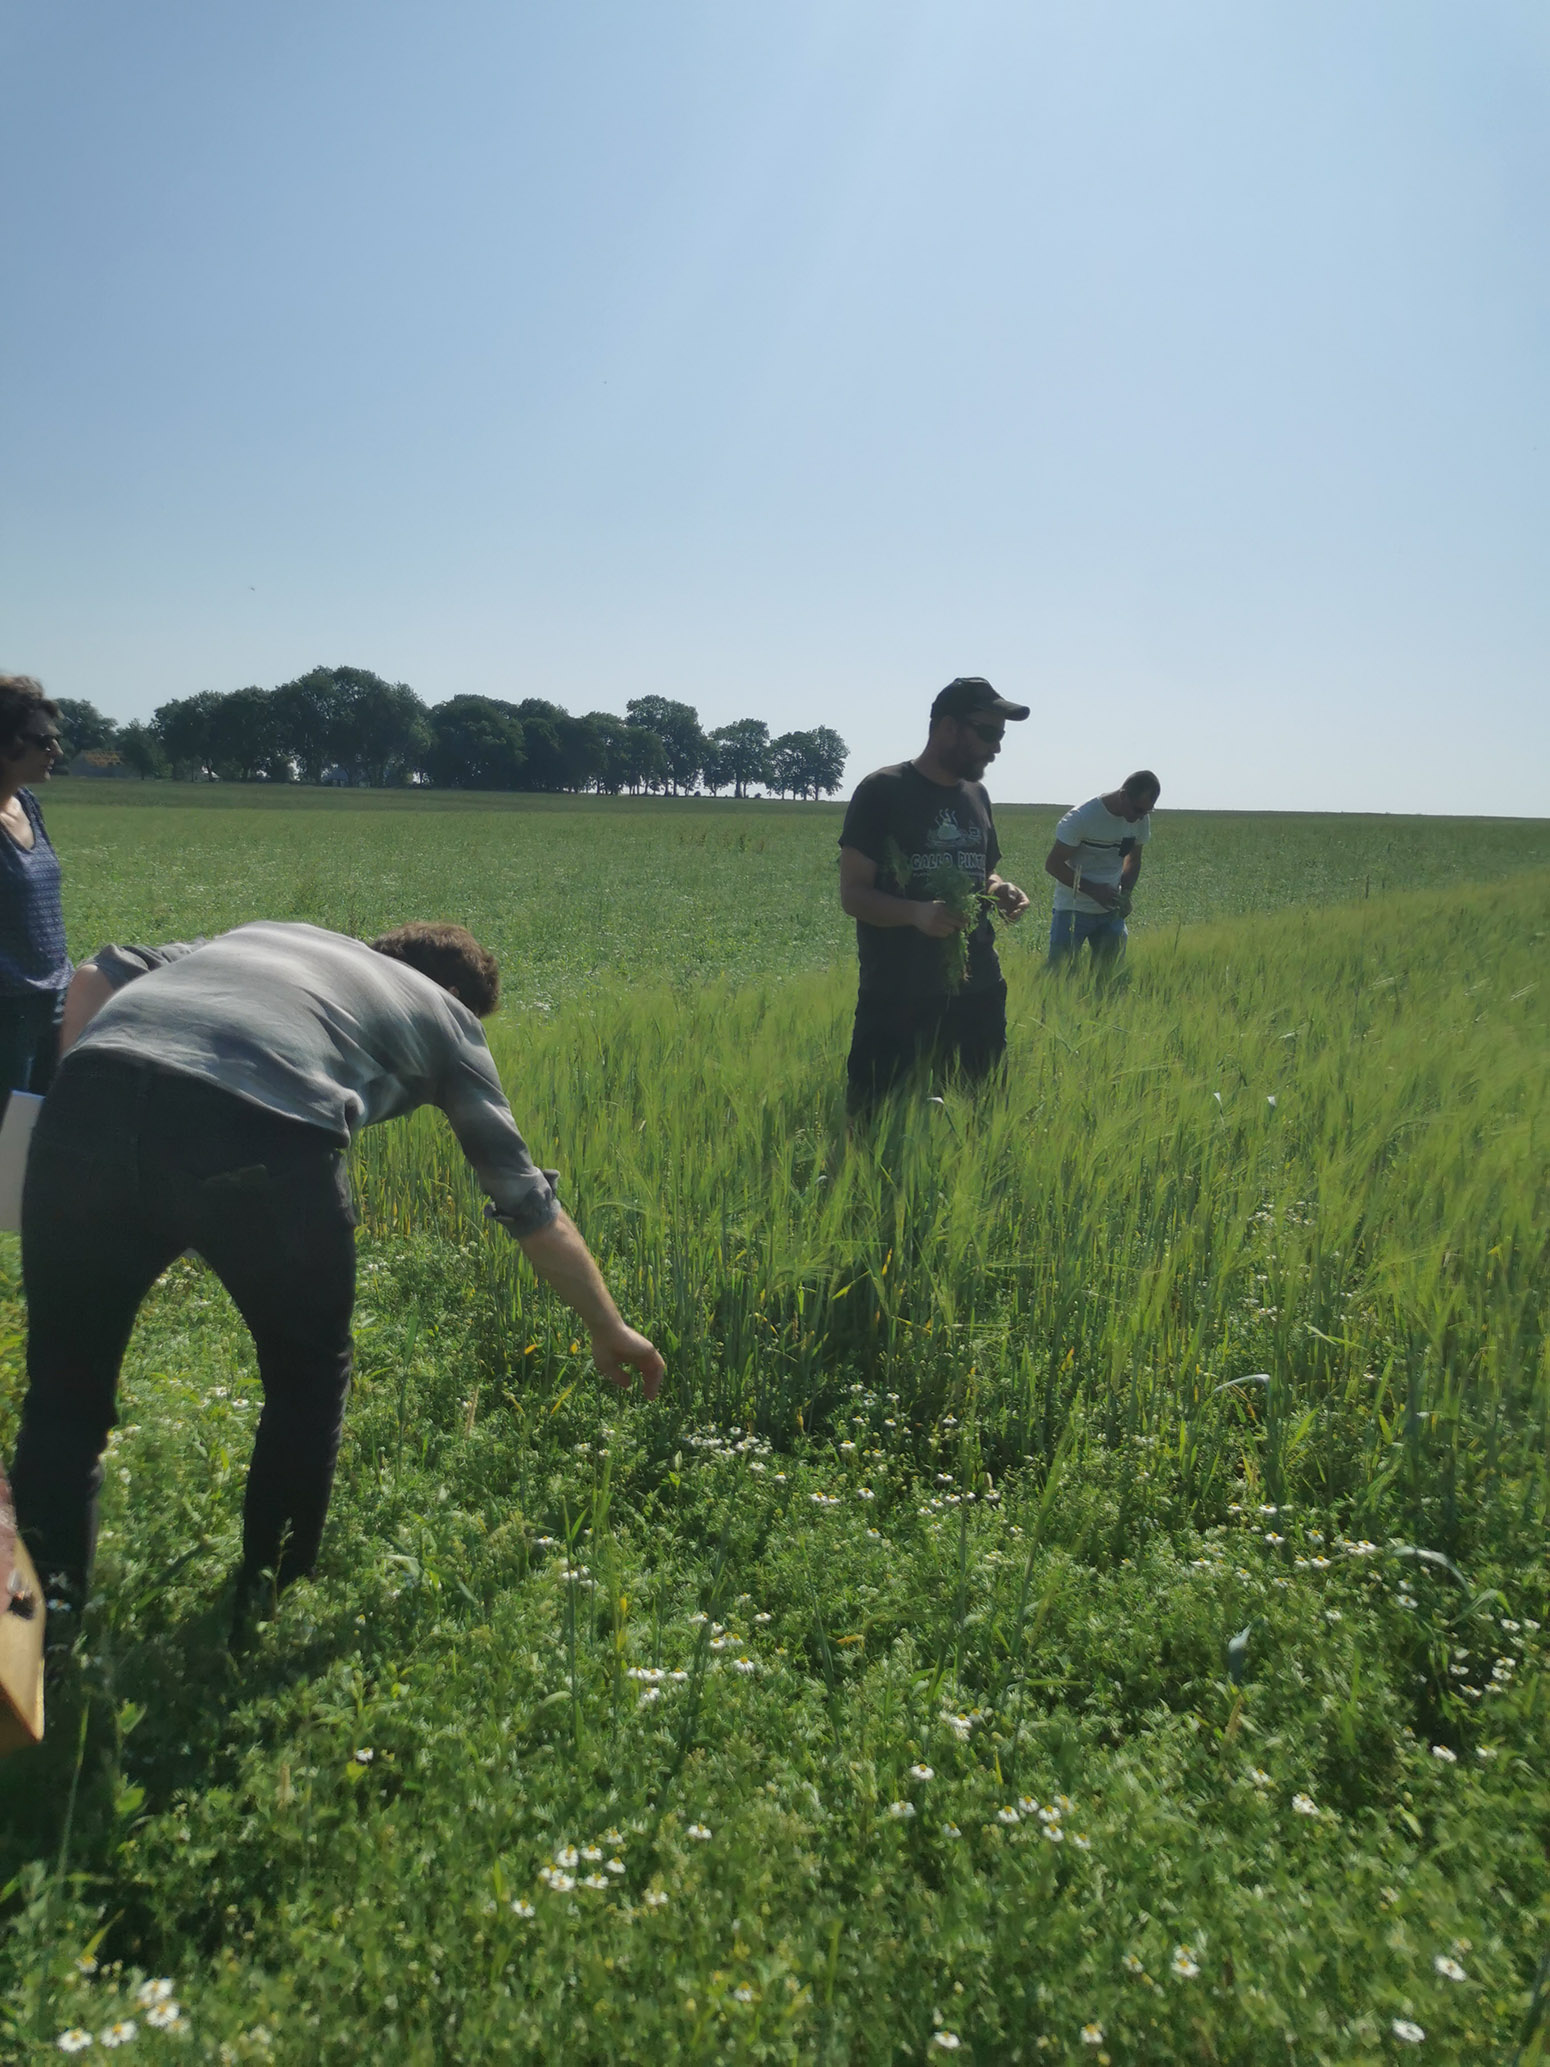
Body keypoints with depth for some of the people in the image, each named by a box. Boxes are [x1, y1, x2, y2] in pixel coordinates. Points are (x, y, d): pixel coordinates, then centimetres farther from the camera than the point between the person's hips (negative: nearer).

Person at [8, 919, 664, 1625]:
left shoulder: (266, 931, 39)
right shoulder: (445, 1015, 29)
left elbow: (94, 978, 24)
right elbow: (531, 1204, 31)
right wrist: (610, 1331, 42)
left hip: (92, 1096, 3)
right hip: (263, 1136, -3)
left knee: (64, 1394, 20)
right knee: (307, 1383, 24)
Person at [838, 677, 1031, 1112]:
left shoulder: (976, 795, 14)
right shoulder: (883, 791, -5)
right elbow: (853, 893, -7)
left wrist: (999, 890, 2)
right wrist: (916, 912, -25)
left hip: (978, 993, 6)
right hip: (896, 1000, -6)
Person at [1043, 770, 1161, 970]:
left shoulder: (1141, 819, -1)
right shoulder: (1082, 817, -19)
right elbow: (1052, 864, -15)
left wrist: (1126, 893, -5)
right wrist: (1094, 890, -23)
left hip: (1111, 912, 5)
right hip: (1073, 910, -5)